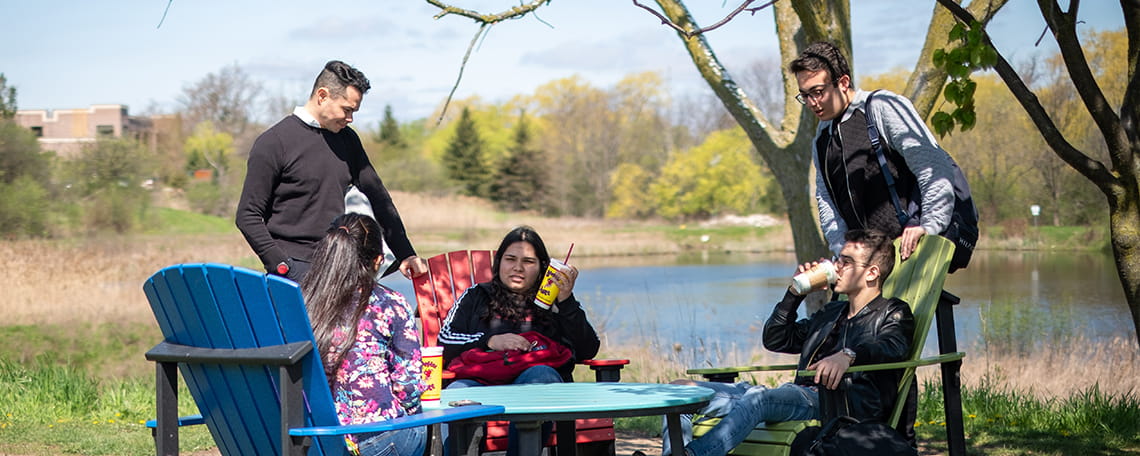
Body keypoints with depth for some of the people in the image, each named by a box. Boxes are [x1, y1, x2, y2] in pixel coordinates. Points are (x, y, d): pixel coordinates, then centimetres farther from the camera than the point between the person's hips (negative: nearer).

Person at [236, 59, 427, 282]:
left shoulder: (347, 140, 14)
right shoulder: (273, 143, -5)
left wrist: (406, 255, 14)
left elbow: (378, 198, 19)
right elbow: (248, 216, -6)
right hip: (293, 270, -5)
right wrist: (280, 266, -15)